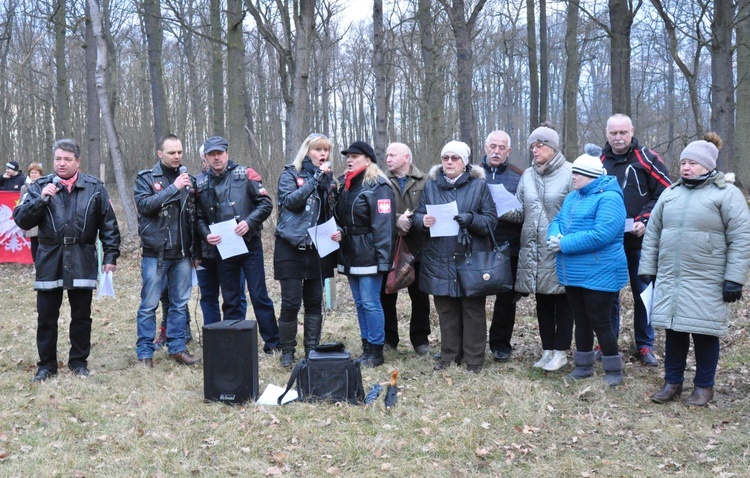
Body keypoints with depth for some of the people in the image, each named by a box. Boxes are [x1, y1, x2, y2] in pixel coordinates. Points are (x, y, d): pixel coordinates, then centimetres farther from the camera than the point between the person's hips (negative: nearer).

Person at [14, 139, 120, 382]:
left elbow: (108, 224, 2)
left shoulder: (94, 188, 1)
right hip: (49, 261, 1)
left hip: (82, 262, -1)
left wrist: (110, 256, -2)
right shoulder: (40, 187, 3)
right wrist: (41, 200, -16)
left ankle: (79, 361, 23)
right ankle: (47, 364, 19)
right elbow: (21, 220, -2)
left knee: (81, 316, 9)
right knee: (46, 317, 6)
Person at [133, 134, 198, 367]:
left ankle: (177, 347, 19)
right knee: (149, 305, 0)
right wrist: (173, 188, -20)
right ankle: (145, 352, 8)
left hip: (182, 254, 4)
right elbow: (144, 204, -18)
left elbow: (196, 215, 14)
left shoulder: (188, 179, 10)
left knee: (180, 304, 9)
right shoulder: (146, 178, 0)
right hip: (155, 253, -4)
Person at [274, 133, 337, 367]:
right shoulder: (290, 174, -1)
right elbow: (290, 200, -19)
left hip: (318, 248, 5)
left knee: (315, 302, 8)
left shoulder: (328, 177, 13)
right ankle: (287, 351, 9)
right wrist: (315, 178, -19)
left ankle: (312, 350, 16)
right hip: (291, 247, -5)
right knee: (291, 302, -4)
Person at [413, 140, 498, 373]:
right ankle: (449, 355, 21)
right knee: (446, 310, 10)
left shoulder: (479, 185, 2)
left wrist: (472, 219, -21)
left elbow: (491, 219, -2)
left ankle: (474, 358, 12)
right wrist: (423, 220, -14)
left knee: (473, 310, 3)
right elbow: (417, 215, 10)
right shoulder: (431, 185, 10)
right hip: (440, 260, 3)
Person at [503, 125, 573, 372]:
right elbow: (520, 211, 10)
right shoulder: (527, 175, 10)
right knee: (542, 301, 13)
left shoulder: (569, 173, -7)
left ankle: (561, 351, 15)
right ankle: (547, 349, 24)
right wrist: (505, 210, -10)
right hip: (533, 249, 5)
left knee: (561, 300, 6)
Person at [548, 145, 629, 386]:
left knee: (600, 322, -1)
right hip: (574, 274, 8)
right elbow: (557, 221, 12)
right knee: (581, 320, 17)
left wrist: (564, 244, -23)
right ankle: (583, 366, 29)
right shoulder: (572, 197, 13)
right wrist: (554, 236, -13)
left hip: (599, 274, -8)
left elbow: (600, 235, -27)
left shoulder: (609, 199, -16)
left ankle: (614, 370, 13)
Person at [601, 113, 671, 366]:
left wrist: (645, 221, -15)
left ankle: (645, 346, 17)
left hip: (639, 241, -2)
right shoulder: (599, 161, 8)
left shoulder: (648, 160, -2)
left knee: (643, 293, 6)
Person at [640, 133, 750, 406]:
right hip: (670, 279, 4)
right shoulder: (670, 194, 11)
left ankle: (704, 386, 20)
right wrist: (647, 269, 10)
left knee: (704, 333, 4)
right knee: (674, 330, 10)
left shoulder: (727, 194, -4)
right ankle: (673, 382, 24)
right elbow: (652, 233, 15)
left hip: (707, 283, -4)